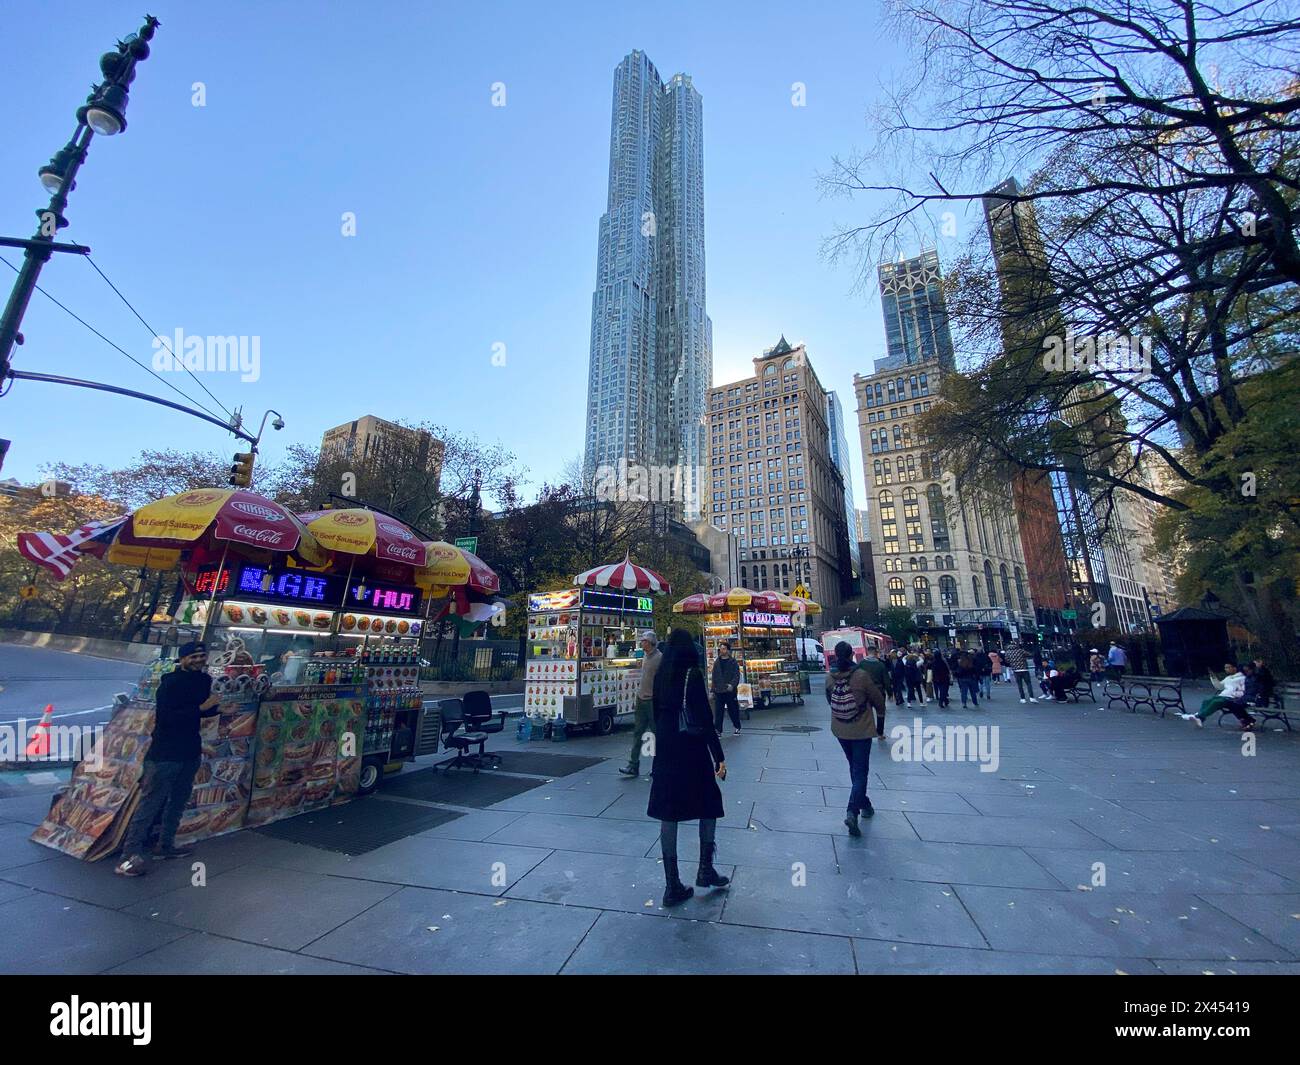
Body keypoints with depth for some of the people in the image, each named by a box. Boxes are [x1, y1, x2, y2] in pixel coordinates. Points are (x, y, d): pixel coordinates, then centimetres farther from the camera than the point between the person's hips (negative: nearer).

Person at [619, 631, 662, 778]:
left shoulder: (660, 657, -15)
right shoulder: (645, 657, 12)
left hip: (653, 700, -8)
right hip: (641, 699, 8)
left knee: (656, 733, 5)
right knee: (637, 732, 8)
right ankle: (633, 765, 13)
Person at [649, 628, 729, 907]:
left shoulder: (661, 674, 3)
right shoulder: (693, 674, -14)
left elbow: (656, 712, 10)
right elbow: (704, 718, -17)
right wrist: (719, 757, -13)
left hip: (666, 748, 5)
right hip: (692, 747, -5)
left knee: (668, 810, 10)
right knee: (709, 801, 18)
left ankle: (672, 885, 17)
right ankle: (705, 870, 22)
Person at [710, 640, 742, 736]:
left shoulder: (733, 662, -2)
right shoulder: (716, 662, 9)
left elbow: (737, 675, -9)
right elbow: (714, 677, 13)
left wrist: (732, 684, -25)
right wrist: (713, 690, 10)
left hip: (730, 691, -3)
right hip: (719, 691, 3)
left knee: (733, 710, 9)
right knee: (718, 712, 1)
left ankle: (737, 728, 28)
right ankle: (718, 730, 8)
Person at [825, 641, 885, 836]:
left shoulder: (829, 677, -7)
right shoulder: (862, 676, -19)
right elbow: (878, 699, -6)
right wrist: (880, 709, 16)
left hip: (840, 730, 4)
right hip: (861, 730, -4)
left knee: (854, 767, 23)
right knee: (861, 772, 4)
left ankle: (864, 805, 36)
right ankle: (852, 812, -10)